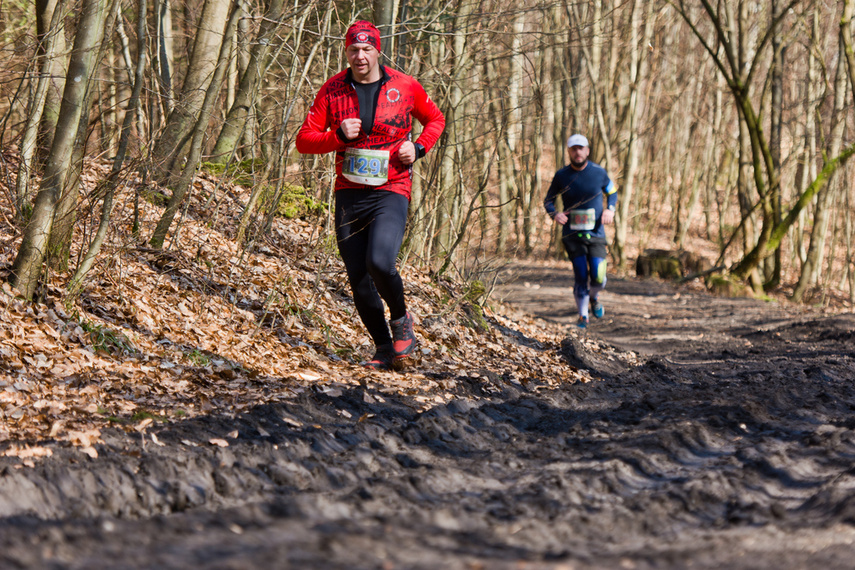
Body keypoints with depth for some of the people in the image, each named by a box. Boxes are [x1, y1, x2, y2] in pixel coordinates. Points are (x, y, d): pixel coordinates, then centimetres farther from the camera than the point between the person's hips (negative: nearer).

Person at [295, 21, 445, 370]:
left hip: (391, 193, -3)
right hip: (349, 194, 3)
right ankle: (384, 350, 19)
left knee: (380, 263, -25)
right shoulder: (333, 90, 2)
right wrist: (338, 136, -16)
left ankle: (401, 319, 5)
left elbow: (435, 119, 17)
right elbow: (304, 140, 2)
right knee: (358, 279, 2)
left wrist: (418, 148, -2)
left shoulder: (404, 87, 0)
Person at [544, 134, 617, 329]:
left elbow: (612, 192, 16)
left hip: (596, 233, 0)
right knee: (580, 275, -7)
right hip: (572, 235, 0)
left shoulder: (599, 172, 0)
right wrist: (555, 214, -12)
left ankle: (594, 297, 28)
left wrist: (610, 209, -4)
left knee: (598, 278, -8)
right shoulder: (561, 176, -1)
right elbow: (548, 200, 10)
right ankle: (583, 316, 12)